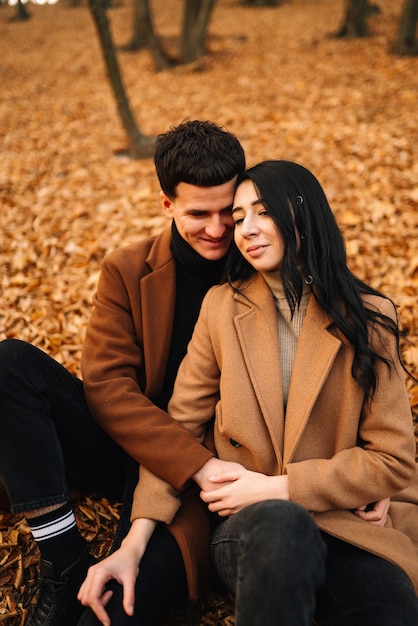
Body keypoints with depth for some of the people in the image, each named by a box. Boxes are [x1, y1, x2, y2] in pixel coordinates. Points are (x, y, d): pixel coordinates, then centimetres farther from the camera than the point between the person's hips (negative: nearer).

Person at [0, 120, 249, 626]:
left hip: (222, 467, -3)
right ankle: (65, 565, -19)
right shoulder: (128, 271, 1)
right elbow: (107, 387, -9)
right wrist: (197, 464, -23)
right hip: (133, 451, 3)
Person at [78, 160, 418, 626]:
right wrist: (134, 543, -7)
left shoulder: (368, 317, 2)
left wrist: (277, 488, -9)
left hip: (345, 527, 1)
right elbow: (180, 425, 4)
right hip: (250, 530, -1)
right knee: (279, 523, -36)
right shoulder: (222, 306, 5)